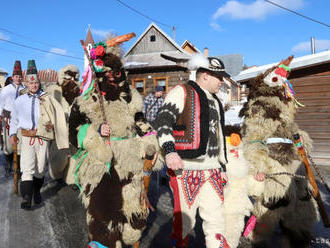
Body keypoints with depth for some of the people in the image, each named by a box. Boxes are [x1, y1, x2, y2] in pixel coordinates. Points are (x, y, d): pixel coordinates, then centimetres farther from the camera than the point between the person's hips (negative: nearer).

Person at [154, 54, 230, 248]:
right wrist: (169, 150, -27)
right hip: (184, 168, -7)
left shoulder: (216, 103, 23)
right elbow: (163, 121, -13)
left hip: (211, 170, 7)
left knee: (217, 219, 9)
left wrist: (222, 166, 23)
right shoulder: (181, 92, -2)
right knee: (184, 219, 1)